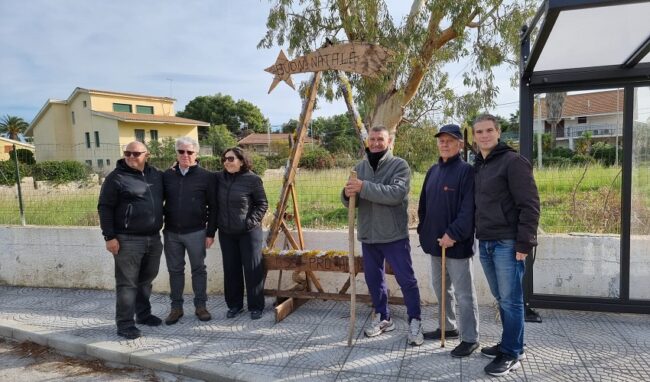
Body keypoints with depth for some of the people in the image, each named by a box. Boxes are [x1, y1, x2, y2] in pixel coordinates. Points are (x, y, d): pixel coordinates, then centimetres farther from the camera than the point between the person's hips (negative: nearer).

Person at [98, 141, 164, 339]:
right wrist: (109, 237, -13)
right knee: (127, 283, 0)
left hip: (153, 238, 6)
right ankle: (125, 324, 9)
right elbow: (105, 208, -8)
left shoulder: (156, 175, 8)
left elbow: (163, 197, 27)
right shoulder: (116, 177, -7)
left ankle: (143, 314, 31)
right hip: (128, 240, -5)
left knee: (146, 280, 16)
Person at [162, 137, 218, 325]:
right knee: (175, 271, 11)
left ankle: (200, 306, 21)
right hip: (171, 232, 3)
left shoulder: (206, 177, -4)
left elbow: (213, 207, -3)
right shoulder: (167, 176, 5)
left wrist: (210, 233, -6)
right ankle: (176, 307, 24)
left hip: (196, 232, -3)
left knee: (198, 269, 8)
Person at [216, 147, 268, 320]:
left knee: (252, 269, 2)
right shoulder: (218, 178, 1)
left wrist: (251, 221, -11)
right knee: (231, 269, 11)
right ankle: (234, 305, 24)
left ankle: (256, 306, 14)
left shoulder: (252, 179, -9)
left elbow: (262, 203, -4)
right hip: (226, 232, 4)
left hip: (249, 232, -4)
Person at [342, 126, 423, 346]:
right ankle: (383, 318, 32)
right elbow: (350, 202, 5)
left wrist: (364, 187, -32)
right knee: (374, 279, 15)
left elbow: (396, 194, -26)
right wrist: (348, 194, -20)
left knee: (406, 280, 3)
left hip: (394, 236, -5)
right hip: (368, 236, 5)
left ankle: (414, 322, 19)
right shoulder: (360, 168, 7)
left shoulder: (399, 166, -8)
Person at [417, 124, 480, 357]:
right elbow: (424, 205, 17)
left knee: (463, 293, 2)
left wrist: (453, 234, -23)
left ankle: (470, 338, 15)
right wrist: (424, 231, 10)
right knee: (440, 287, 19)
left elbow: (468, 209, -18)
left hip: (457, 243, -8)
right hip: (436, 242, 8)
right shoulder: (433, 171, 13)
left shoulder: (466, 171, -10)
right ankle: (449, 327, 36)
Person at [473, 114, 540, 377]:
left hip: (507, 244, -7)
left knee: (511, 300, 1)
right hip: (485, 244, 7)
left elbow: (530, 205, -13)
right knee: (501, 299, 15)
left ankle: (512, 353, 12)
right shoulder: (478, 166, 14)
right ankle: (508, 344, 28)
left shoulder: (513, 162, -8)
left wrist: (524, 243, -16)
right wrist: (479, 237, 15)